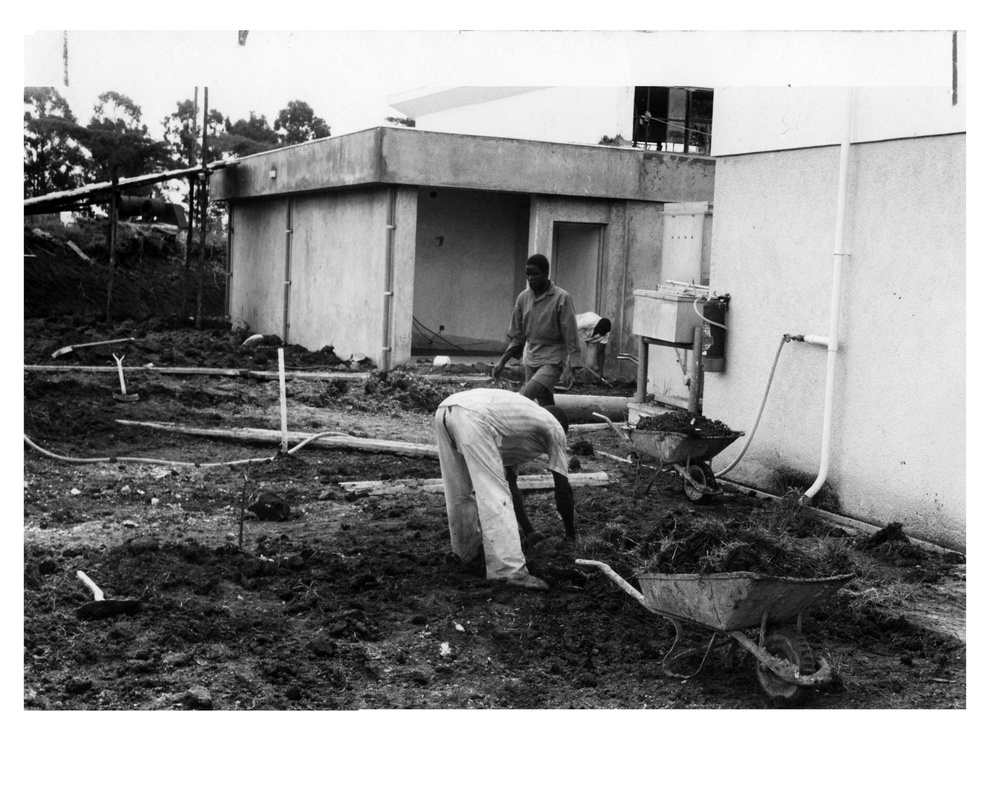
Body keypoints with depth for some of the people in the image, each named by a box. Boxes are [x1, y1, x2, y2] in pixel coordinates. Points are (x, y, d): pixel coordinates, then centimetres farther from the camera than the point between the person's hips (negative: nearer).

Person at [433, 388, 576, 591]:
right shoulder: (554, 429, 23)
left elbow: (511, 485, 46)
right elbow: (563, 488, 22)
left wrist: (528, 530, 53)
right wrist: (570, 531, 36)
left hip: (443, 410, 8)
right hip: (473, 417, -8)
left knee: (461, 493, 24)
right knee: (495, 497, -7)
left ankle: (468, 549, 40)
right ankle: (511, 571, -12)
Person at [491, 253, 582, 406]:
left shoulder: (561, 298, -9)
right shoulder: (523, 298, 7)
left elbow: (571, 337, -10)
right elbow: (518, 337, 14)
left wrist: (570, 369, -18)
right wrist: (502, 362, 7)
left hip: (552, 361, -6)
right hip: (531, 361, 6)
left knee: (524, 398, -24)